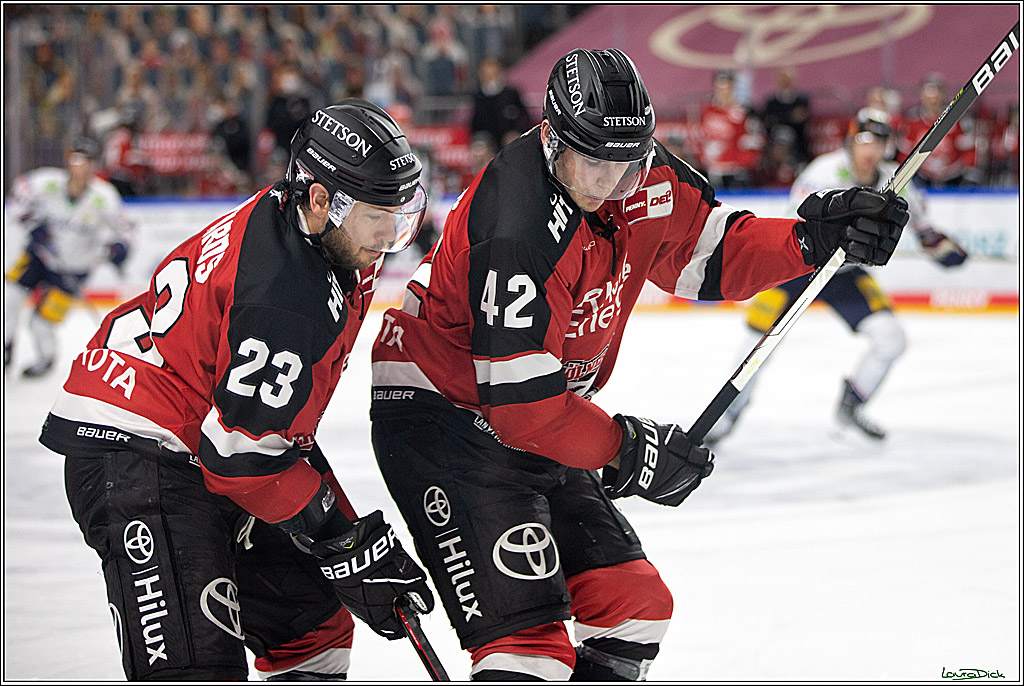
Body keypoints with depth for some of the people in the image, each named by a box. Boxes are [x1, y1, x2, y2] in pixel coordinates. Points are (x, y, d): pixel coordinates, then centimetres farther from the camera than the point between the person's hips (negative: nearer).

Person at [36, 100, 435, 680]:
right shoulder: (282, 295, -28)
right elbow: (243, 453, -25)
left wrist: (303, 449, 23)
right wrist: (345, 542, -19)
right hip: (133, 452, -11)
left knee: (313, 621, 16)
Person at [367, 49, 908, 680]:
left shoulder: (641, 178, -6)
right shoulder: (517, 232, -30)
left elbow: (708, 254, 9)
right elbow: (521, 402, -28)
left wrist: (814, 237, -7)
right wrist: (628, 450, -17)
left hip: (534, 420, 9)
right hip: (439, 414, -9)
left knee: (637, 605, 10)